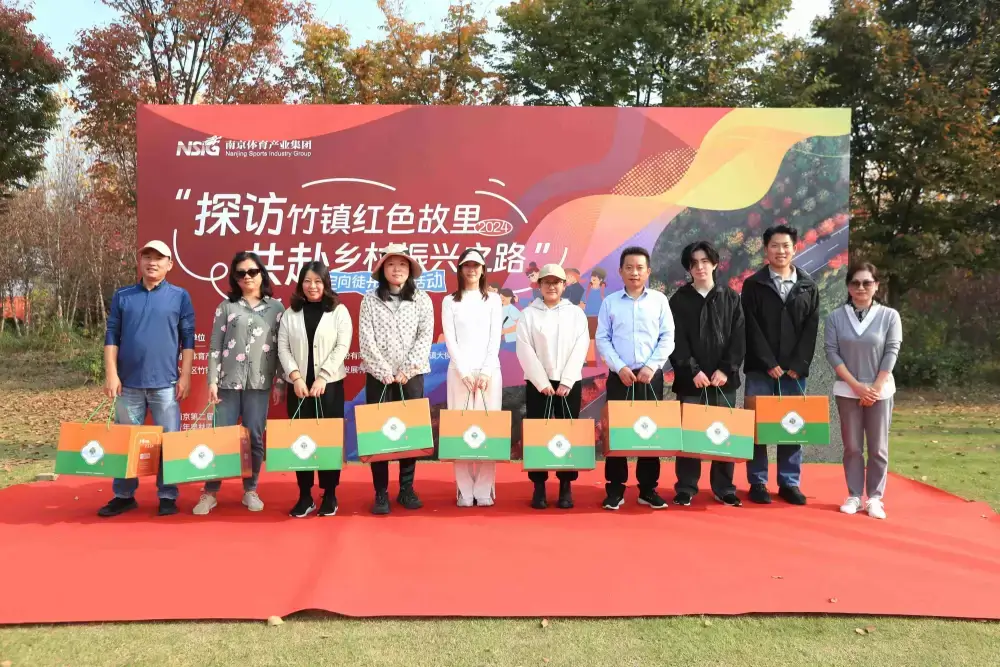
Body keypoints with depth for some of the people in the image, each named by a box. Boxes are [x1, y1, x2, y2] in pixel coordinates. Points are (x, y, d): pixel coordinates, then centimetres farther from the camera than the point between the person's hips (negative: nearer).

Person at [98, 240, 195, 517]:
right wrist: (111, 374, -3)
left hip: (166, 382, -2)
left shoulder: (180, 296, 3)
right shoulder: (122, 296, 7)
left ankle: (167, 496, 13)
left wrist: (185, 375, -4)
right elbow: (111, 336, 5)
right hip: (129, 382, 2)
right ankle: (123, 495, 21)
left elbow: (188, 339, 1)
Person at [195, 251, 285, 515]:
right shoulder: (226, 306, 5)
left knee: (255, 438, 4)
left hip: (259, 383, 0)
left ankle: (250, 491, 17)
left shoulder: (276, 307, 6)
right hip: (228, 381, 0)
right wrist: (212, 381, -4)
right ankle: (210, 493, 13)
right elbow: (215, 347, 3)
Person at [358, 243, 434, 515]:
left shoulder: (422, 299, 5)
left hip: (412, 375, 1)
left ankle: (407, 488, 17)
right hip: (379, 375, 0)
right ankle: (381, 492, 9)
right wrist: (385, 372, -12)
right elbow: (366, 340, -4)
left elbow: (426, 337, -3)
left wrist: (406, 370, -12)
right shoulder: (370, 300, 4)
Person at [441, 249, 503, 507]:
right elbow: (450, 340, 1)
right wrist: (464, 373, -10)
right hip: (460, 372, 0)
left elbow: (495, 338, 2)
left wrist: (485, 372, -9)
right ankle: (464, 491, 4)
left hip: (489, 371, 0)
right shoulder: (450, 301, 9)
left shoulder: (493, 299, 10)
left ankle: (485, 490, 4)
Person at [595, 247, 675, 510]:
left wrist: (652, 366, -10)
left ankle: (648, 488, 15)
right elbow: (602, 339, 1)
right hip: (619, 376, 0)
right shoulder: (610, 302, 4)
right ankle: (615, 489, 9)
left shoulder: (659, 300, 5)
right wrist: (620, 367, -10)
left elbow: (668, 338, 1)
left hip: (651, 376, 1)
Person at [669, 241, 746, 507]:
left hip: (724, 378, 1)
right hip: (690, 379, -1)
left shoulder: (731, 297, 8)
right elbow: (676, 341, -3)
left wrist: (726, 369, -9)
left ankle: (724, 488, 16)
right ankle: (685, 488, 10)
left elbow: (739, 338, 2)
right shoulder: (679, 300, 3)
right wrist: (693, 370, -13)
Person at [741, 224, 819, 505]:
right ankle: (757, 483, 10)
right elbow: (751, 329, -5)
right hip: (760, 369, -2)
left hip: (795, 370, 2)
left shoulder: (809, 286, 9)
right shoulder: (753, 285, 2)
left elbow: (811, 329, 3)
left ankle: (789, 483, 16)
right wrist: (769, 364, -12)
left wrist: (797, 365, -7)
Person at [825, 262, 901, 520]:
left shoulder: (889, 316, -2)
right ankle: (854, 496, 14)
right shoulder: (835, 317, -2)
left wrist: (875, 387, -10)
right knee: (852, 446, 6)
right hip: (847, 390, 1)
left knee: (878, 447, 4)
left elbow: (891, 353, -5)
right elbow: (832, 353, -5)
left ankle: (875, 498, 13)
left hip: (880, 390, 0)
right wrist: (857, 385, -11)